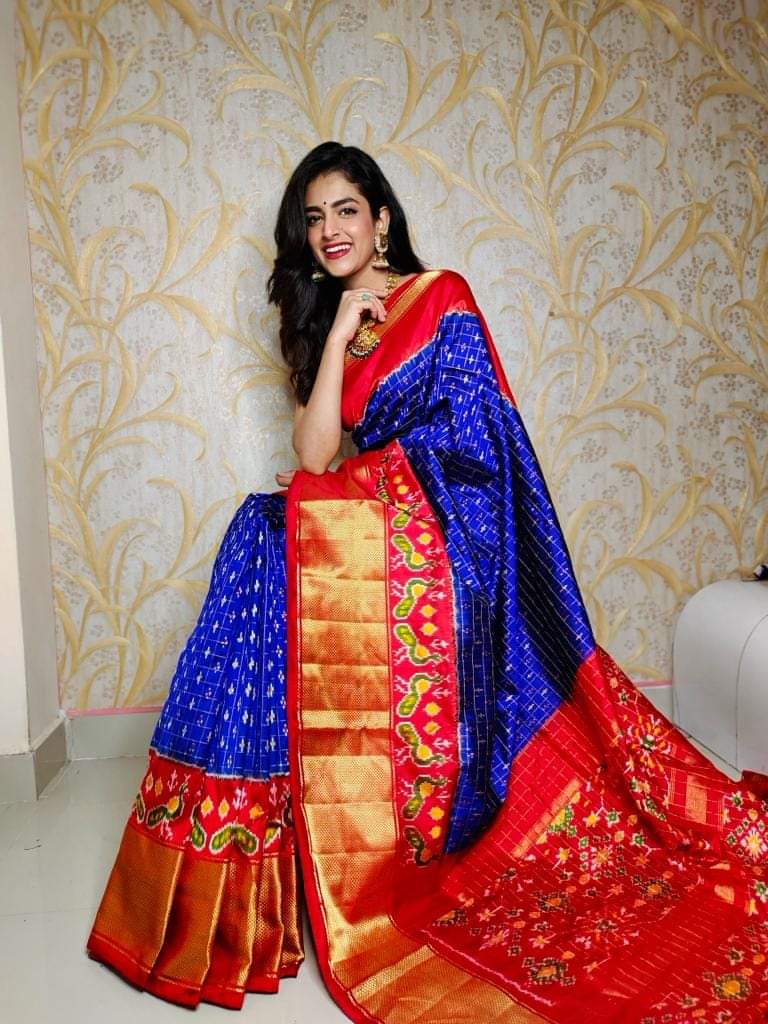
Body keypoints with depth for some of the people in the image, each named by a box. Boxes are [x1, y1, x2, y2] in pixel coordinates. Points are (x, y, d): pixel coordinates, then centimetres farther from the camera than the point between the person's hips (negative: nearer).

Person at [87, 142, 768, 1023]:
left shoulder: (440, 297, 1)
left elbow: (471, 435, -5)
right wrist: (339, 332, -1)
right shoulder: (322, 322, 18)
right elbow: (314, 456, 2)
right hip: (362, 528, 6)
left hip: (429, 532, -5)